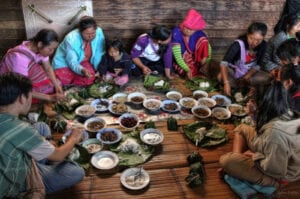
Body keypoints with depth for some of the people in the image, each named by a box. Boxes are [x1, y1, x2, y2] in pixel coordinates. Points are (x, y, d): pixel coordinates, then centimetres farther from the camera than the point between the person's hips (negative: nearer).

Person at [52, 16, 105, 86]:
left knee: (90, 78, -25)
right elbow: (72, 63, -29)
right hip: (64, 64, -3)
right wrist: (82, 70, -50)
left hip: (82, 62, 3)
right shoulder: (71, 39, -30)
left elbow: (99, 54, -11)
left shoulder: (99, 32, -22)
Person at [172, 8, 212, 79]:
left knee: (203, 40, -20)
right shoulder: (176, 33, -22)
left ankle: (203, 67, -16)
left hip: (194, 59, 3)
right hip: (181, 62, -3)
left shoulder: (199, 34, -12)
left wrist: (206, 62, -24)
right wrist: (187, 70, -38)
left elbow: (208, 48, -7)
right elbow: (177, 55, -26)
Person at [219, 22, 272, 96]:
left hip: (250, 72, 3)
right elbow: (224, 63, -36)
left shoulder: (263, 45, -14)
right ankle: (248, 86, -15)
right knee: (221, 76, -34)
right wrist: (226, 83, -48)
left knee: (267, 78, -22)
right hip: (233, 71, -3)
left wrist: (245, 78, -22)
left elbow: (257, 65, -7)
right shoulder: (238, 44, -27)